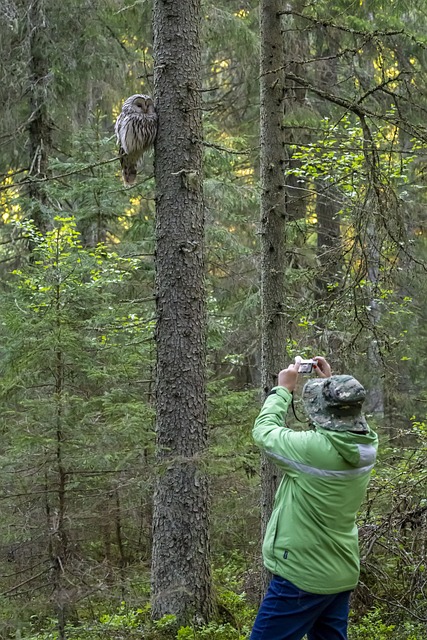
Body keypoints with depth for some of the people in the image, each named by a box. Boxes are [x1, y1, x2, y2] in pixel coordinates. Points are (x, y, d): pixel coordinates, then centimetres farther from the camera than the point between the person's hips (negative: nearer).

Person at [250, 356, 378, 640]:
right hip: (343, 574, 8)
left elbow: (264, 431, -7)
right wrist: (330, 382, 20)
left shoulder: (314, 448, -25)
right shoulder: (366, 447, -5)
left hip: (302, 576, -7)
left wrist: (284, 389, 5)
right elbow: (345, 419, 20)